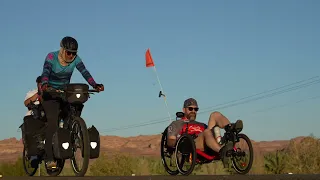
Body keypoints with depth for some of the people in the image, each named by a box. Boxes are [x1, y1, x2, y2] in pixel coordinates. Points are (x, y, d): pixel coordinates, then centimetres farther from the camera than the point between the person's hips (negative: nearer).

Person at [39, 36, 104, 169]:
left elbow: (85, 72, -20)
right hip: (50, 92, -5)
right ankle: (49, 158, -24)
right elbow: (45, 72, -31)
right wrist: (44, 84, -52)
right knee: (53, 122, -20)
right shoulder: (51, 57, -17)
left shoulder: (75, 59, -7)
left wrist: (95, 85, -37)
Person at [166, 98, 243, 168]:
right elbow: (170, 142, 11)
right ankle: (222, 152, -63)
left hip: (209, 149, 5)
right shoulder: (176, 124, 27)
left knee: (215, 115, -1)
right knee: (207, 132, -36)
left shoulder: (202, 125, 41)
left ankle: (231, 128, -32)